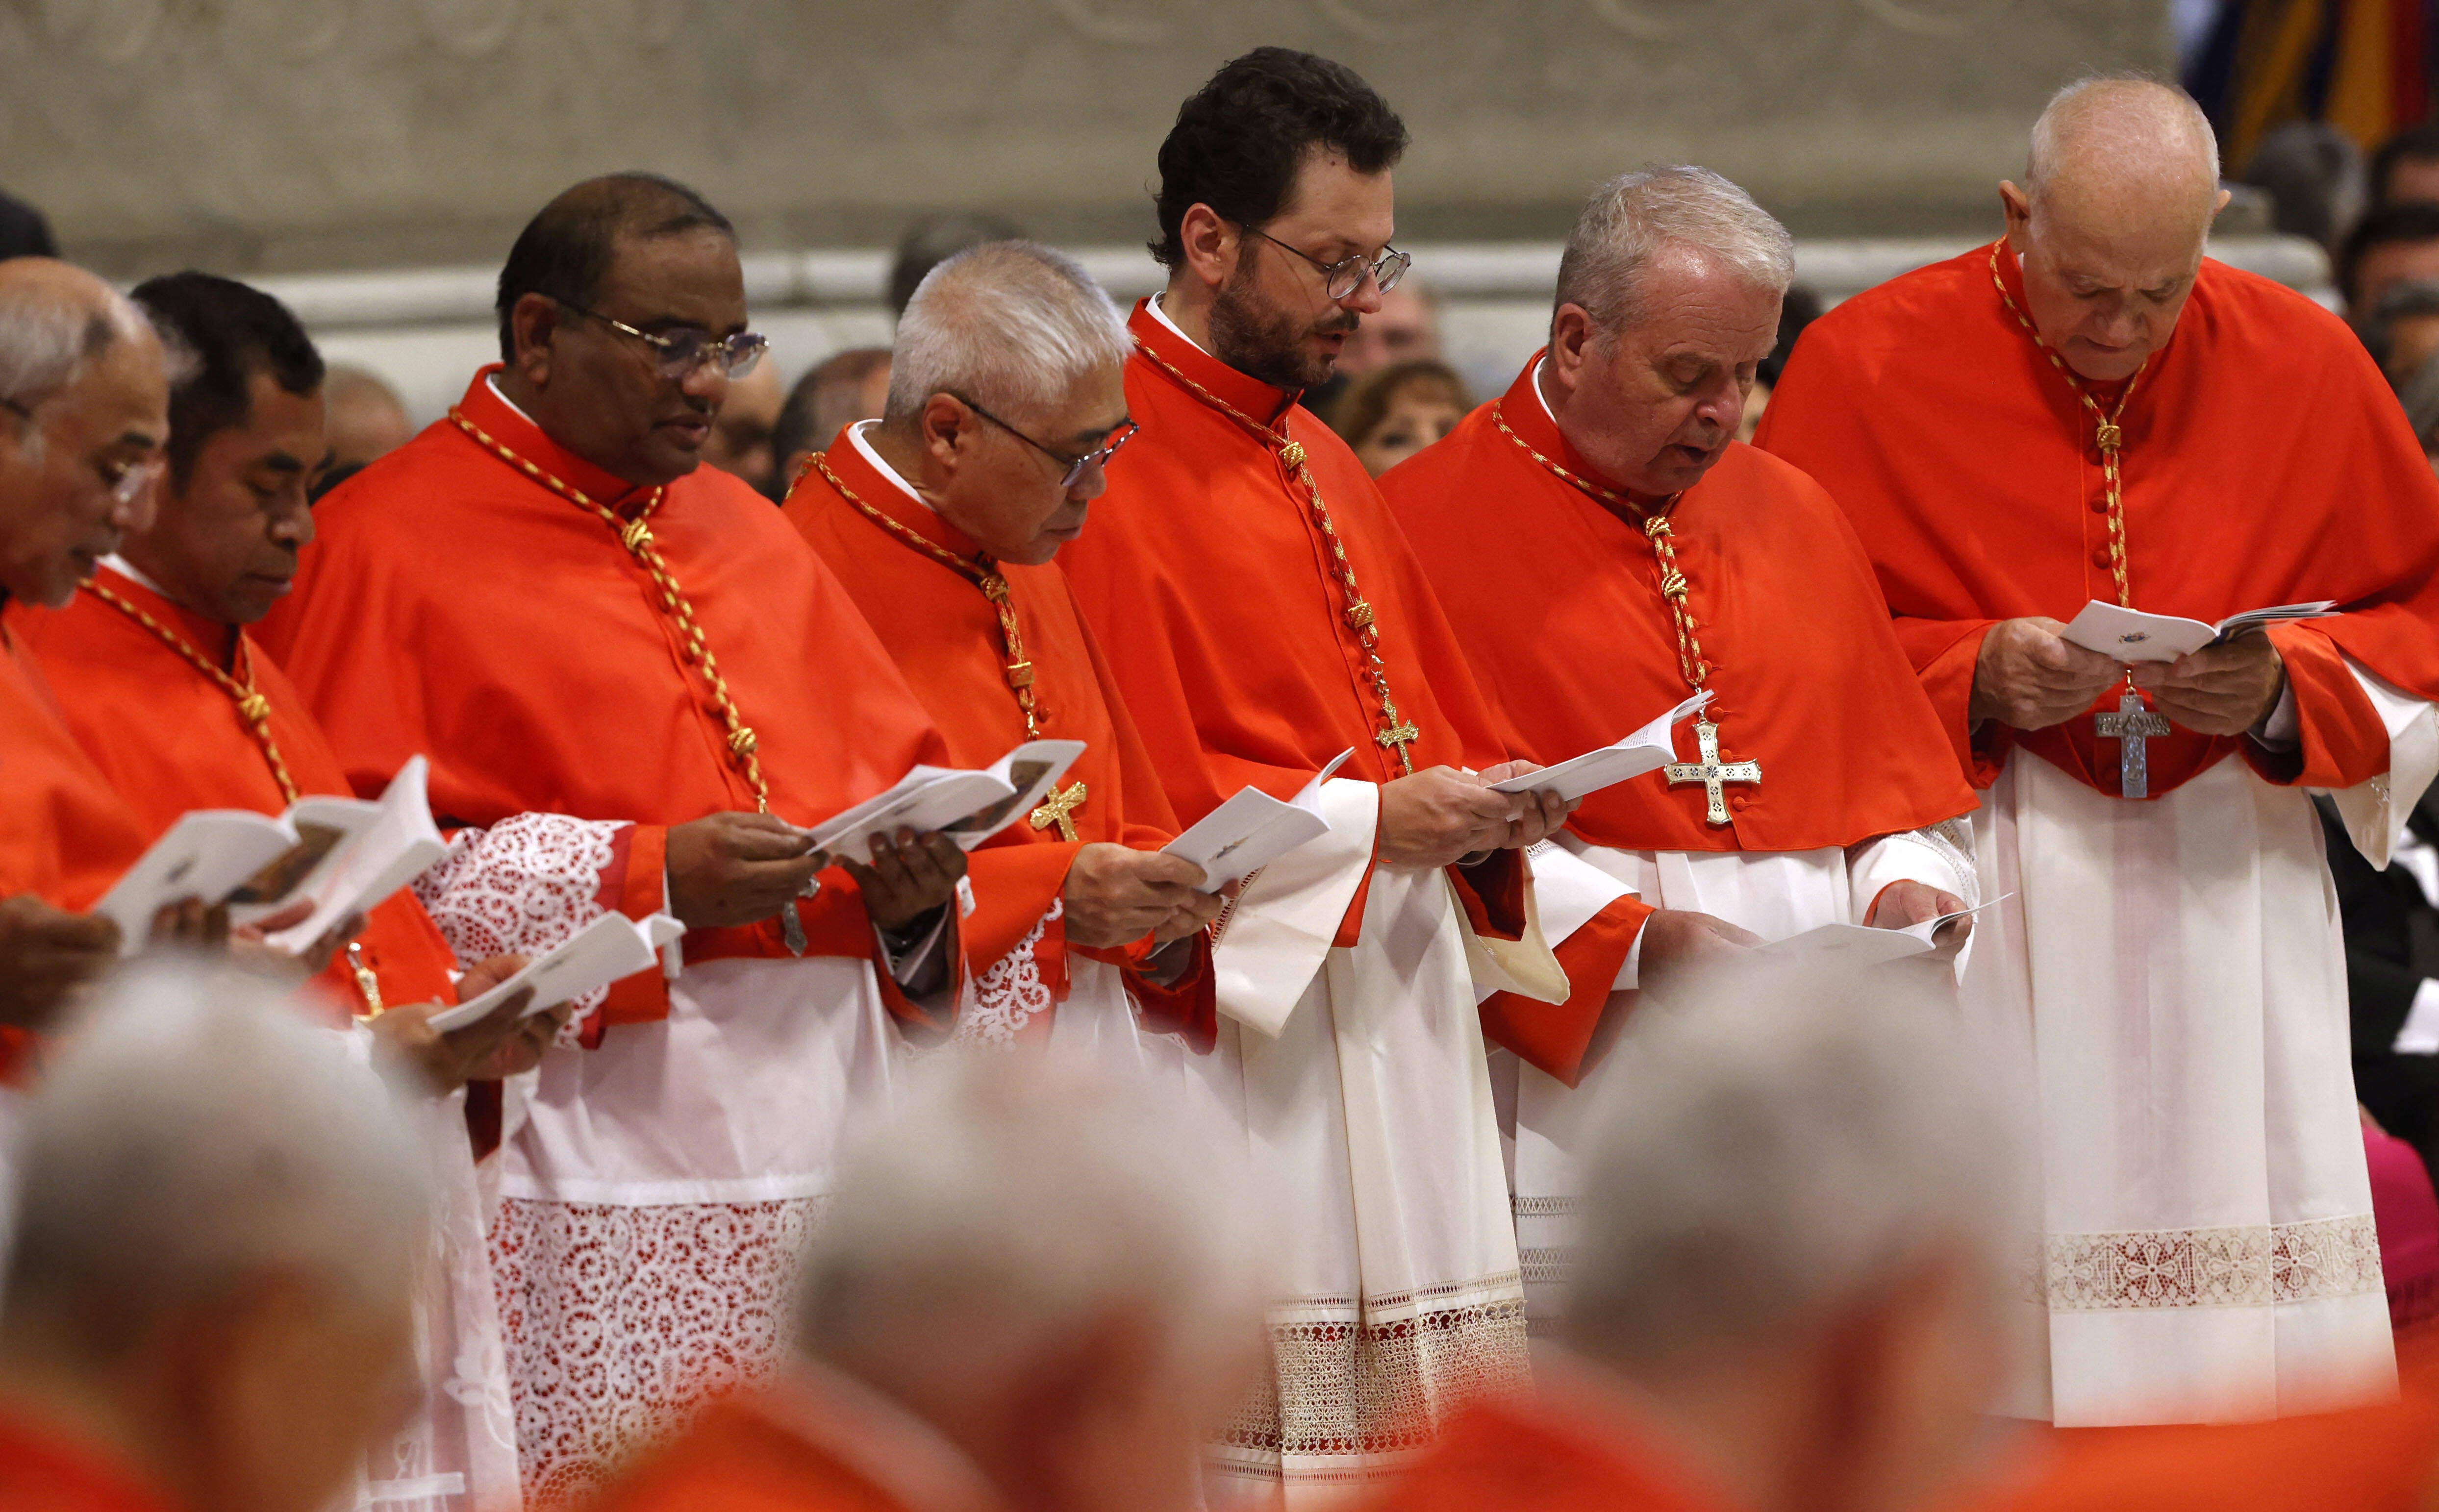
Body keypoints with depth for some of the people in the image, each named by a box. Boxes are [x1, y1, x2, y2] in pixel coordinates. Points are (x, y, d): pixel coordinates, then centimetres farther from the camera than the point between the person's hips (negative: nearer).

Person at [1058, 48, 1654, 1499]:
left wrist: (1487, 803, 3)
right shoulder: (1109, 468, -10)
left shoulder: (1323, 470, 19)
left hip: (1400, 1025, 9)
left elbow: (1437, 715, 25)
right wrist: (1364, 821, -16)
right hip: (1238, 1036, -8)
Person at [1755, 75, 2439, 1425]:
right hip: (1972, 900, -2)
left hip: (2230, 899, 2)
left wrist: (2284, 693, -9)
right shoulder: (1864, 367, -2)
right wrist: (1968, 679, -15)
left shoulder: (2304, 365, 5)